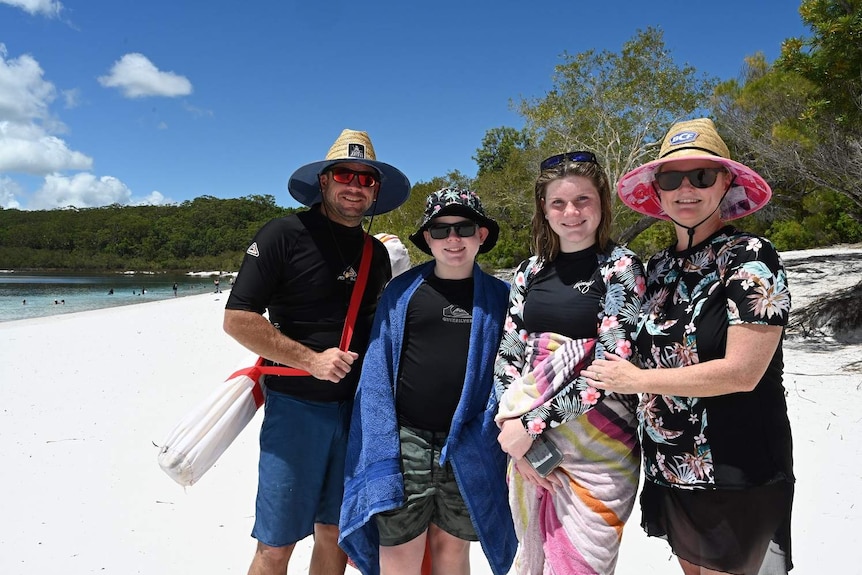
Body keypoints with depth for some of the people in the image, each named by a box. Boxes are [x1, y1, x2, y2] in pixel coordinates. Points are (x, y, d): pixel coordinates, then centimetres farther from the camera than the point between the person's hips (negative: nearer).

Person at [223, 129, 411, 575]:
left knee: (335, 531, 16)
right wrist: (311, 360, -17)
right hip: (297, 405, -5)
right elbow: (237, 319, -13)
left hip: (357, 408, 5)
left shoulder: (377, 254, 9)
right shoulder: (285, 234, -9)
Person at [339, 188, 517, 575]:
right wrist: (379, 448, -4)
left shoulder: (499, 297, 3)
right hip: (405, 441, 0)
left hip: (468, 448, 1)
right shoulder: (401, 291, 1)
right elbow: (378, 370, 1)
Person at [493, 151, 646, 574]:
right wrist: (515, 427, -8)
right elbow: (507, 355, 5)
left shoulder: (622, 268, -7)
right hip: (529, 447, 5)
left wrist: (532, 421, -17)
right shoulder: (530, 271, 6)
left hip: (596, 450, -4)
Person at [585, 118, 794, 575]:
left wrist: (636, 379, -15)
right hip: (669, 470, 7)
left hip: (735, 478, -6)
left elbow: (741, 373, -23)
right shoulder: (660, 267, 5)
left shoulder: (751, 259, -15)